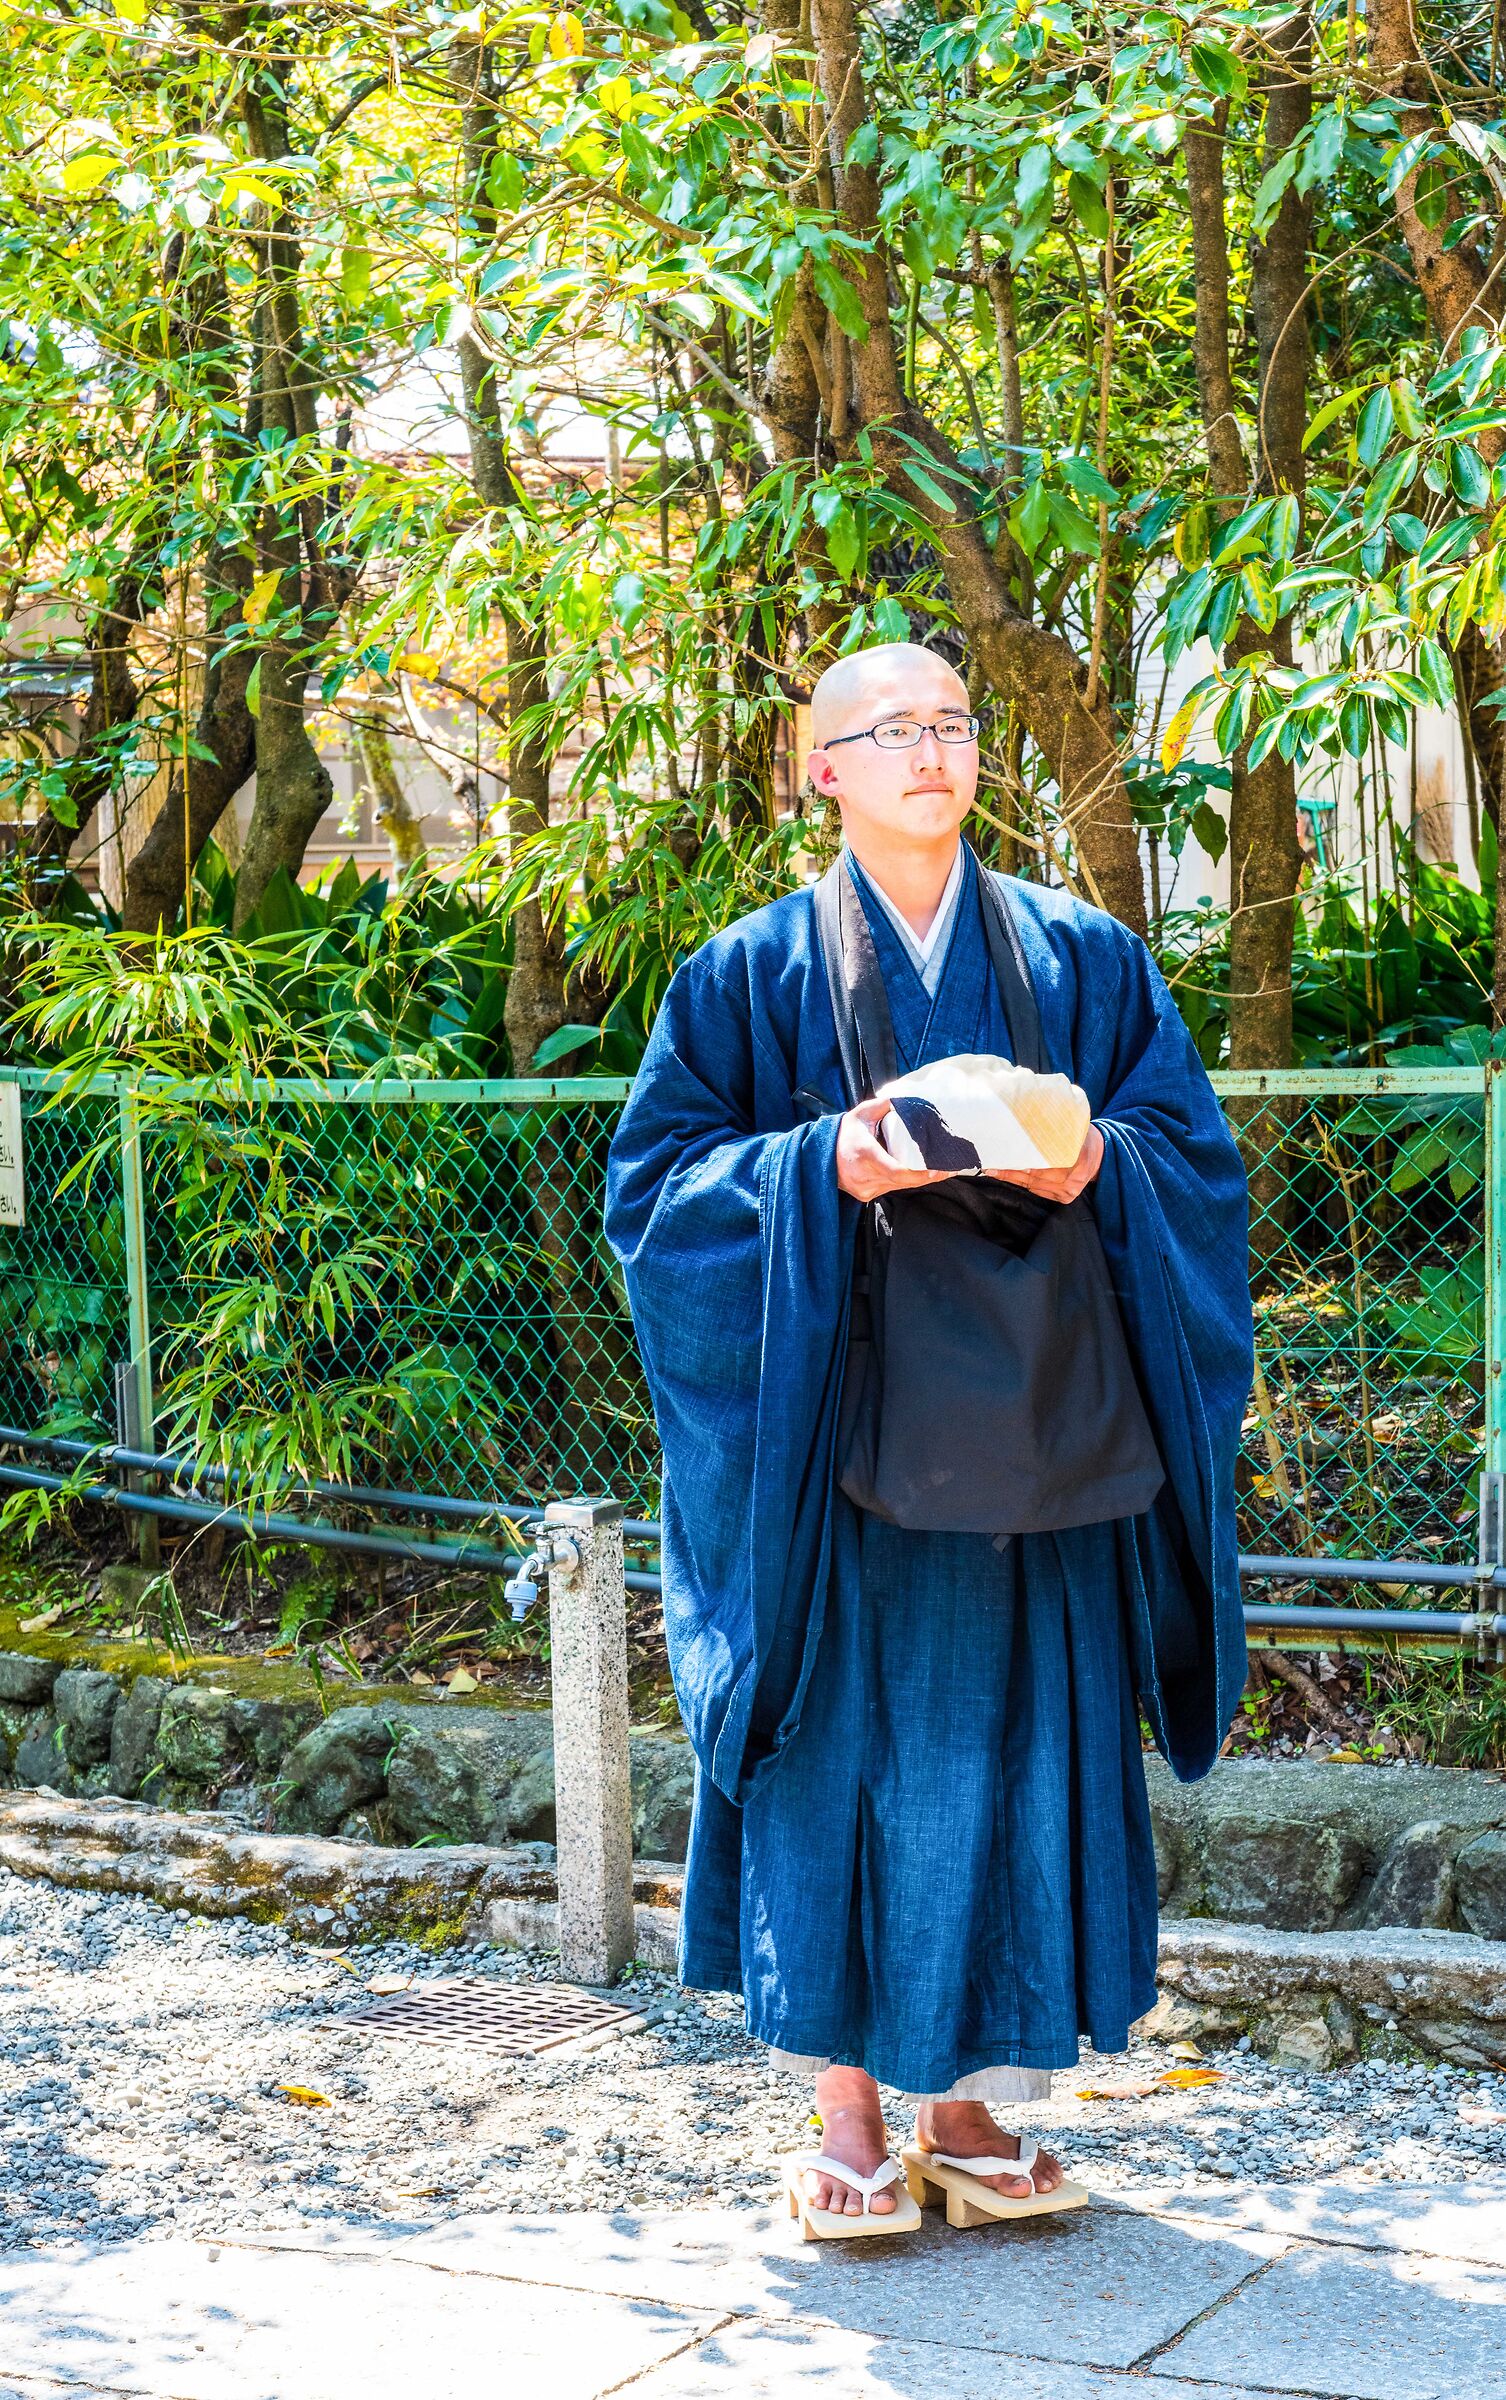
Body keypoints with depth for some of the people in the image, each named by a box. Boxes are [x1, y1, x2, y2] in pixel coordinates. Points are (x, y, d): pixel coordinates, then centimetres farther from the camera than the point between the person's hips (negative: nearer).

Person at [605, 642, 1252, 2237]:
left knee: (1012, 1748, 4)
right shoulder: (756, 972, 3)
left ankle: (972, 2102, 16)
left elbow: (1193, 1152, 8)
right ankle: (845, 2112, 11)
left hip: (1024, 1433, 2)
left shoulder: (1083, 960, 9)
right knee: (839, 1747, -1)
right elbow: (656, 1176, 0)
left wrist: (1096, 1167, -13)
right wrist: (822, 1168, -16)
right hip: (835, 1431, -2)